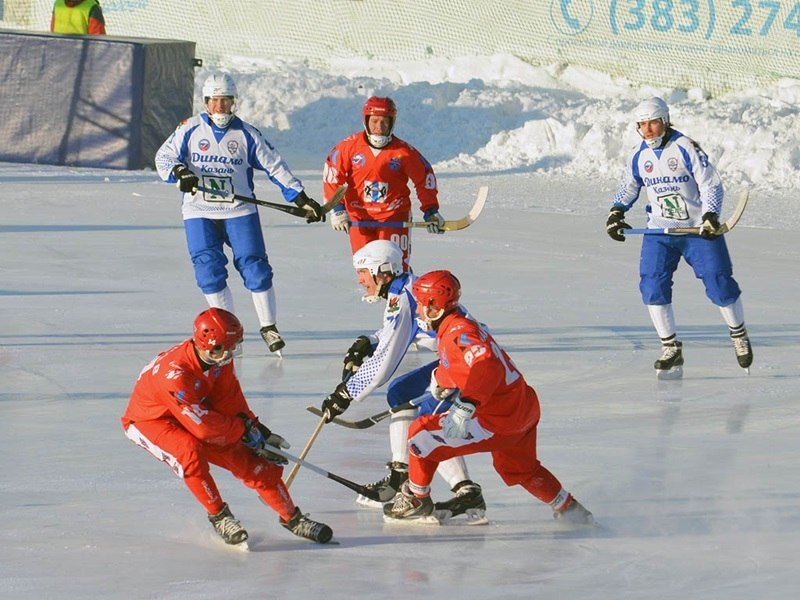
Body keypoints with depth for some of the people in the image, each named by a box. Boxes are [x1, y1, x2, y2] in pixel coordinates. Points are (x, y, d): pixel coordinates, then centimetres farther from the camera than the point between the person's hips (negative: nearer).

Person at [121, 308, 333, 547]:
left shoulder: (220, 359, -14)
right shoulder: (175, 372, -39)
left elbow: (231, 402, -2)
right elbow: (203, 426, -36)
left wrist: (259, 432, -10)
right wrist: (245, 430, -23)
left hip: (196, 417, 7)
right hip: (149, 420, -7)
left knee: (249, 460, -2)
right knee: (190, 452, -37)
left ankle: (291, 518, 13)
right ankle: (218, 516, -16)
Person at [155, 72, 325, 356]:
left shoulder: (246, 134, 4)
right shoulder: (190, 129, 4)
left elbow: (274, 166, 4)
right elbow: (164, 156, 4)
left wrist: (302, 198, -2)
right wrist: (179, 172, -18)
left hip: (239, 211, 0)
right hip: (199, 213, 0)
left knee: (254, 267, -7)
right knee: (209, 269, -8)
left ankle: (269, 326, 5)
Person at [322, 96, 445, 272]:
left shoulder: (404, 151, -9)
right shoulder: (349, 146, -8)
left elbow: (424, 178, 1)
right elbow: (332, 175, -2)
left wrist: (431, 211, -3)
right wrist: (337, 208, -8)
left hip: (394, 216, -1)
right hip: (359, 217, 1)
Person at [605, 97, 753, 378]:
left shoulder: (686, 148, -13)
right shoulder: (639, 156, 3)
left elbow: (711, 185, -12)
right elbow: (629, 186, 20)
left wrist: (711, 216, -25)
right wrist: (616, 212, 5)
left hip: (699, 228, -4)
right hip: (660, 230, 4)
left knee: (719, 283, -5)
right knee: (652, 284, -13)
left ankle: (739, 335, 22)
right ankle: (671, 349, -3)